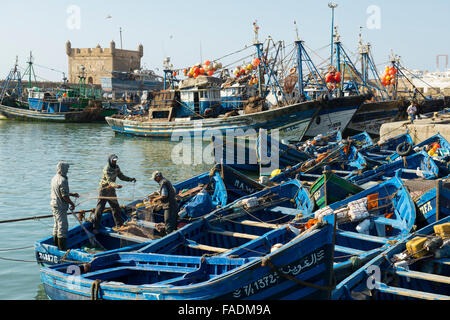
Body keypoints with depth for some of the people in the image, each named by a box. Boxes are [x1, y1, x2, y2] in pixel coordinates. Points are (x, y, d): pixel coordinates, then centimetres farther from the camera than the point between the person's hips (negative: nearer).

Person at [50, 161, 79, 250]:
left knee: (57, 225, 17)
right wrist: (72, 204, -8)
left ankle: (56, 246, 24)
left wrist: (72, 194, 24)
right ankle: (62, 248, -3)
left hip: (54, 204, 10)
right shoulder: (62, 180, -20)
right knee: (63, 226, -5)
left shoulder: (55, 178, 11)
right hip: (60, 206, -10)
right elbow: (64, 196, -21)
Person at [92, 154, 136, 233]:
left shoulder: (116, 167, 1)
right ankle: (95, 227, -1)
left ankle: (119, 225, 24)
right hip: (104, 190, -8)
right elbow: (109, 181, -35)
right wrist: (116, 185, -53)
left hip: (112, 190, 8)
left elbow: (121, 176, 11)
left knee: (116, 207, 13)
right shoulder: (106, 169, -23)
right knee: (100, 208, -6)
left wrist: (131, 179, -1)